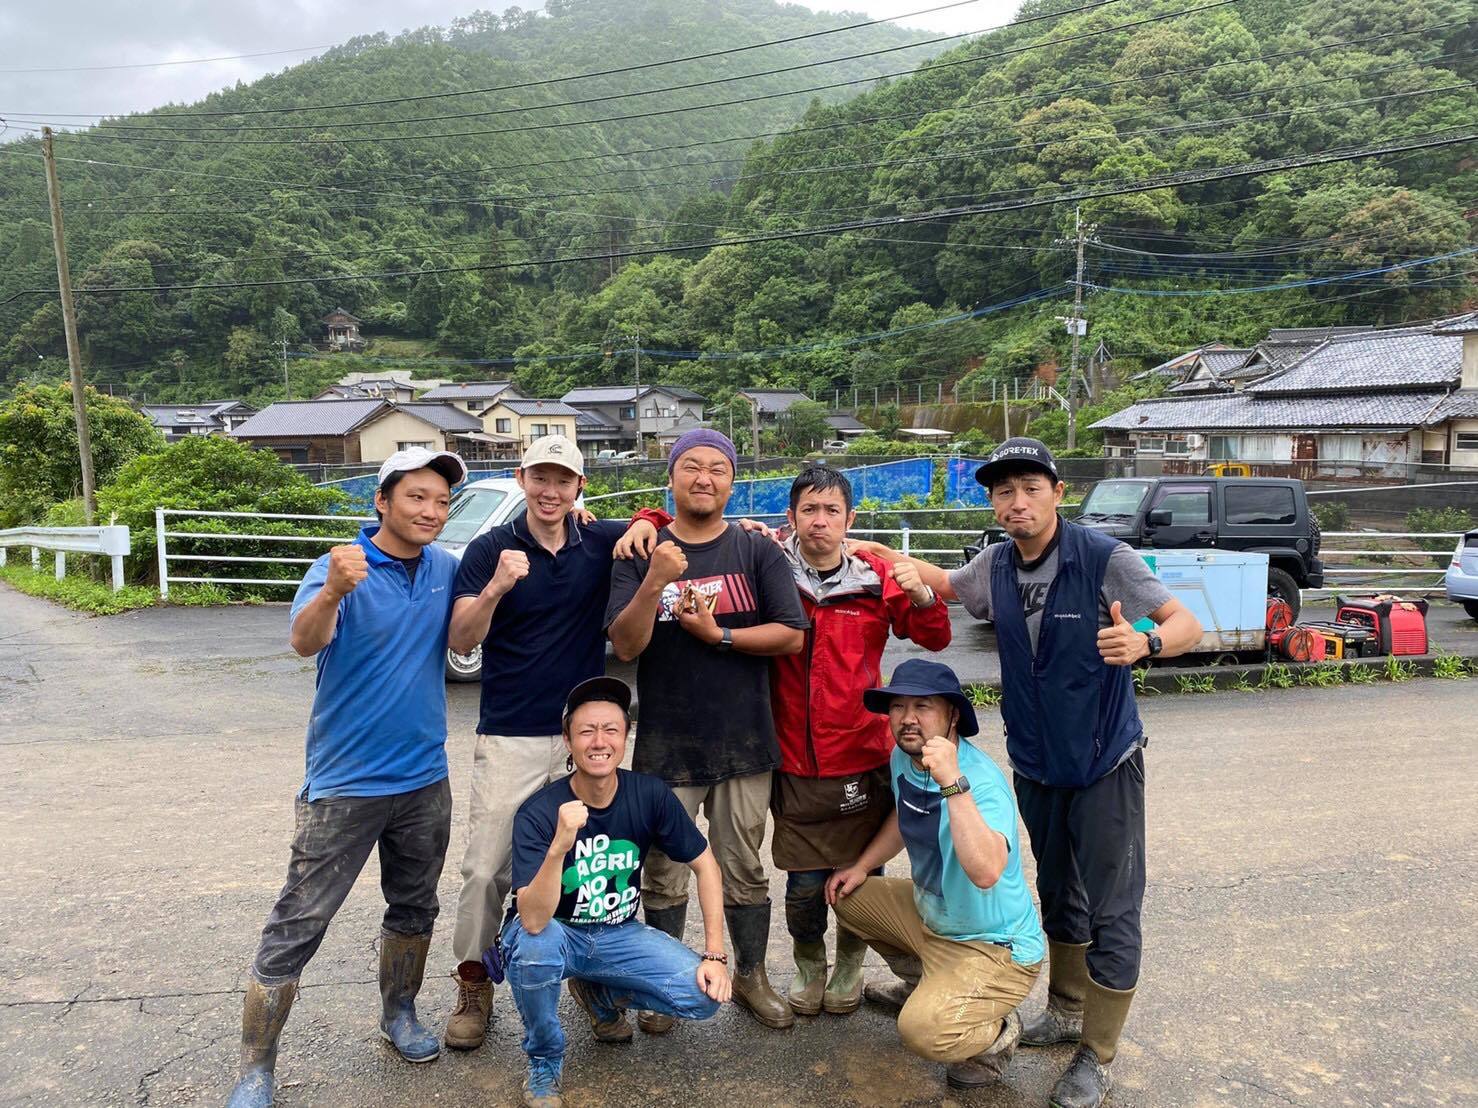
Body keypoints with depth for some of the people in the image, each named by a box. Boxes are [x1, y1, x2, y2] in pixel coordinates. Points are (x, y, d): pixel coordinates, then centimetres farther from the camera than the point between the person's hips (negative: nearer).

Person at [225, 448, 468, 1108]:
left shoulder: (446, 569, 1)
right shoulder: (343, 567, -14)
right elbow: (305, 641, -30)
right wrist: (332, 593, -52)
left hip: (425, 777, 5)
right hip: (346, 781, -5)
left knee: (414, 910, 19)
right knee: (295, 929, 0)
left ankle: (399, 1015, 40)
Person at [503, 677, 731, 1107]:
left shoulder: (650, 795, -15)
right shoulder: (538, 812, -24)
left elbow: (705, 866, -4)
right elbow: (533, 921, -34)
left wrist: (715, 955, -10)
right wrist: (559, 845, -50)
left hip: (617, 934, 3)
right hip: (553, 934, -3)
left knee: (704, 995, -18)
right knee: (533, 948, -37)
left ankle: (600, 995, 13)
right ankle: (544, 1060, -5)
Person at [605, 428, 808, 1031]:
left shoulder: (758, 552, 0)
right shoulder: (641, 553, -1)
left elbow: (791, 636, -7)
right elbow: (625, 645, -11)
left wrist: (717, 634, -13)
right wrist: (655, 582, -25)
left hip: (744, 741, 1)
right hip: (665, 743, 0)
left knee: (744, 871, 13)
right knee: (663, 874, 11)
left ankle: (751, 977, 32)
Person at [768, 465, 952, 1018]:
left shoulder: (877, 577, -1)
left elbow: (934, 638, 1)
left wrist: (922, 594, -18)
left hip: (863, 759, 1)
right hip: (795, 764, 0)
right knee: (804, 884, 5)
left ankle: (849, 964, 39)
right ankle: (809, 963, 34)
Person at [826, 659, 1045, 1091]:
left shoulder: (984, 782, -30)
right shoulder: (902, 758, -5)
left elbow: (986, 873, -47)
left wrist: (952, 783, -50)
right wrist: (861, 867, 11)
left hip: (994, 946, -8)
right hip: (929, 912, 9)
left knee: (922, 1029, -28)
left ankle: (997, 1032, 6)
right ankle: (932, 983, 22)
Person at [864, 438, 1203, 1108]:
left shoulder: (1104, 559, -19)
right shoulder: (995, 567, -2)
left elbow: (1186, 624, -16)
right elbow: (945, 584, 18)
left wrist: (1144, 642, -38)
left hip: (1104, 763, -5)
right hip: (1035, 764, 5)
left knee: (1112, 912, 2)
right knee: (1057, 895, 21)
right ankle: (1067, 1011, 40)